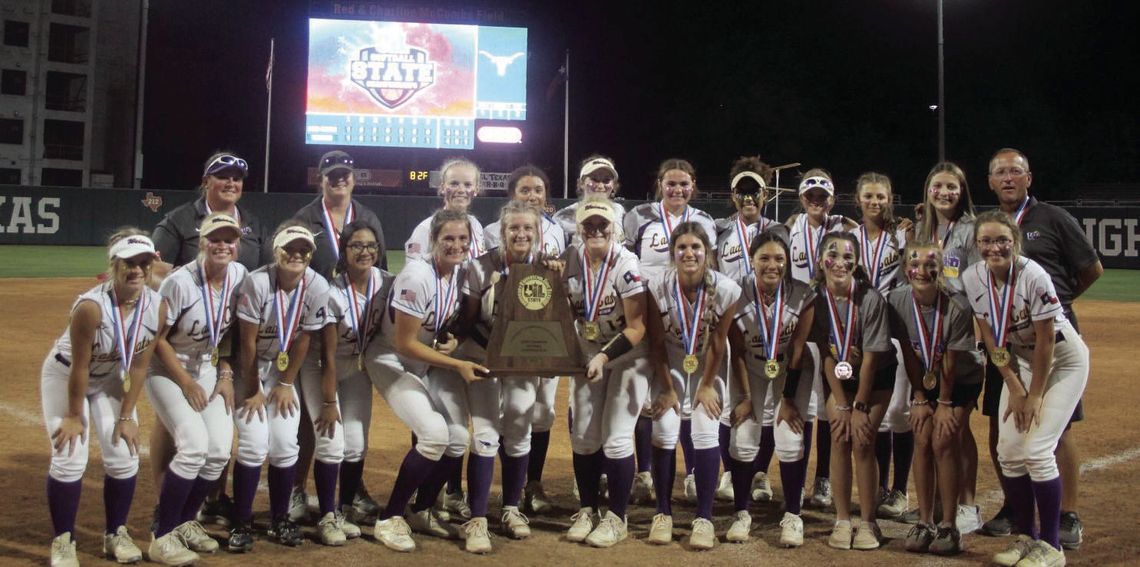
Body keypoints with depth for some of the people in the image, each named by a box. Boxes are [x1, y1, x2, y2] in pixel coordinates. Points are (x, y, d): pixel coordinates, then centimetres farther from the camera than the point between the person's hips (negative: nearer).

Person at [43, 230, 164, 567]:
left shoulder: (157, 307, -21)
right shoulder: (92, 306, -35)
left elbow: (139, 366, -11)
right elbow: (80, 367, -25)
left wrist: (127, 415, -7)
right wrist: (74, 416, -16)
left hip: (110, 378, 4)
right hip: (64, 375, -4)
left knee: (124, 458, 1)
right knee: (70, 459, -11)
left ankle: (116, 535, 19)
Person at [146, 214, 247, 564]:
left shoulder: (239, 275, -6)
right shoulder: (181, 282, -23)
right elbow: (157, 338, -16)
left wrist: (226, 373, -1)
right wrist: (186, 383, -14)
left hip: (209, 369, 6)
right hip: (168, 369, -6)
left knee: (220, 451, -4)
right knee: (194, 445, -21)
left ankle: (185, 522, 17)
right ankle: (163, 537, -9)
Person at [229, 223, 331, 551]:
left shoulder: (318, 287, -17)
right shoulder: (257, 282, -26)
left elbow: (303, 339, -6)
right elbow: (248, 342, -19)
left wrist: (286, 384, -3)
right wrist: (253, 390, -13)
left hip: (283, 367, 3)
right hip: (248, 367, -3)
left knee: (286, 445, -3)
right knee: (254, 444, -12)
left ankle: (279, 520, 15)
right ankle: (241, 524, 2)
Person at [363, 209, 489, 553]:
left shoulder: (461, 273, -4)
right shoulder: (417, 277, -27)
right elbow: (404, 344, -25)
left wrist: (453, 340, -10)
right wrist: (458, 365, -25)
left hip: (426, 365, 8)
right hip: (391, 362, -7)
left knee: (458, 438, 0)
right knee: (434, 433, -23)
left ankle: (423, 510, 22)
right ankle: (389, 519, -7)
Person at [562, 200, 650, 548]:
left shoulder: (626, 265, -22)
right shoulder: (570, 259, -7)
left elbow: (637, 328, -21)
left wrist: (605, 357, -30)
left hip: (628, 354, -5)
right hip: (588, 352, 5)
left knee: (616, 438, -7)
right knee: (582, 436, 6)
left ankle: (617, 518, 7)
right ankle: (587, 510, 22)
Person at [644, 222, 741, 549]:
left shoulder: (727, 290, -24)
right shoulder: (657, 288, -23)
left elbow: (719, 342, -13)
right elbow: (656, 343, -13)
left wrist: (707, 385, -7)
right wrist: (668, 388, -9)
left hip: (709, 367, 0)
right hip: (671, 365, 1)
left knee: (706, 433, -11)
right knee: (664, 432, -9)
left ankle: (704, 518, -3)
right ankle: (663, 513, 5)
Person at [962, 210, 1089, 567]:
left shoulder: (1034, 276, -28)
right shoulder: (973, 278, -12)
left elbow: (1045, 341, -22)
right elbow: (991, 338, -5)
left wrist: (1034, 396, -15)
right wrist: (1014, 388, -7)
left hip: (1063, 360, -6)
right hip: (1021, 361, 6)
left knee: (1037, 449, -13)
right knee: (1008, 451, 2)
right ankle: (1027, 538, 17)